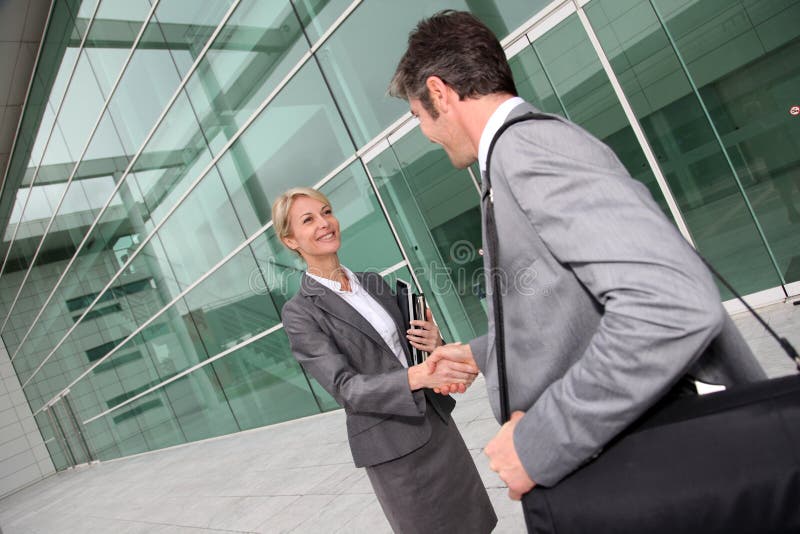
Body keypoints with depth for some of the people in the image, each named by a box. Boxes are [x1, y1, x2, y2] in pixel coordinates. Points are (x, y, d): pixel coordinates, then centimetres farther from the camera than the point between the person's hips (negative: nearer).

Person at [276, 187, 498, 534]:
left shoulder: (373, 282, 7)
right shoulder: (300, 313, -11)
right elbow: (345, 388, -20)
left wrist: (434, 344, -9)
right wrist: (419, 375, -35)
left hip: (437, 423, 6)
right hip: (390, 447, -5)